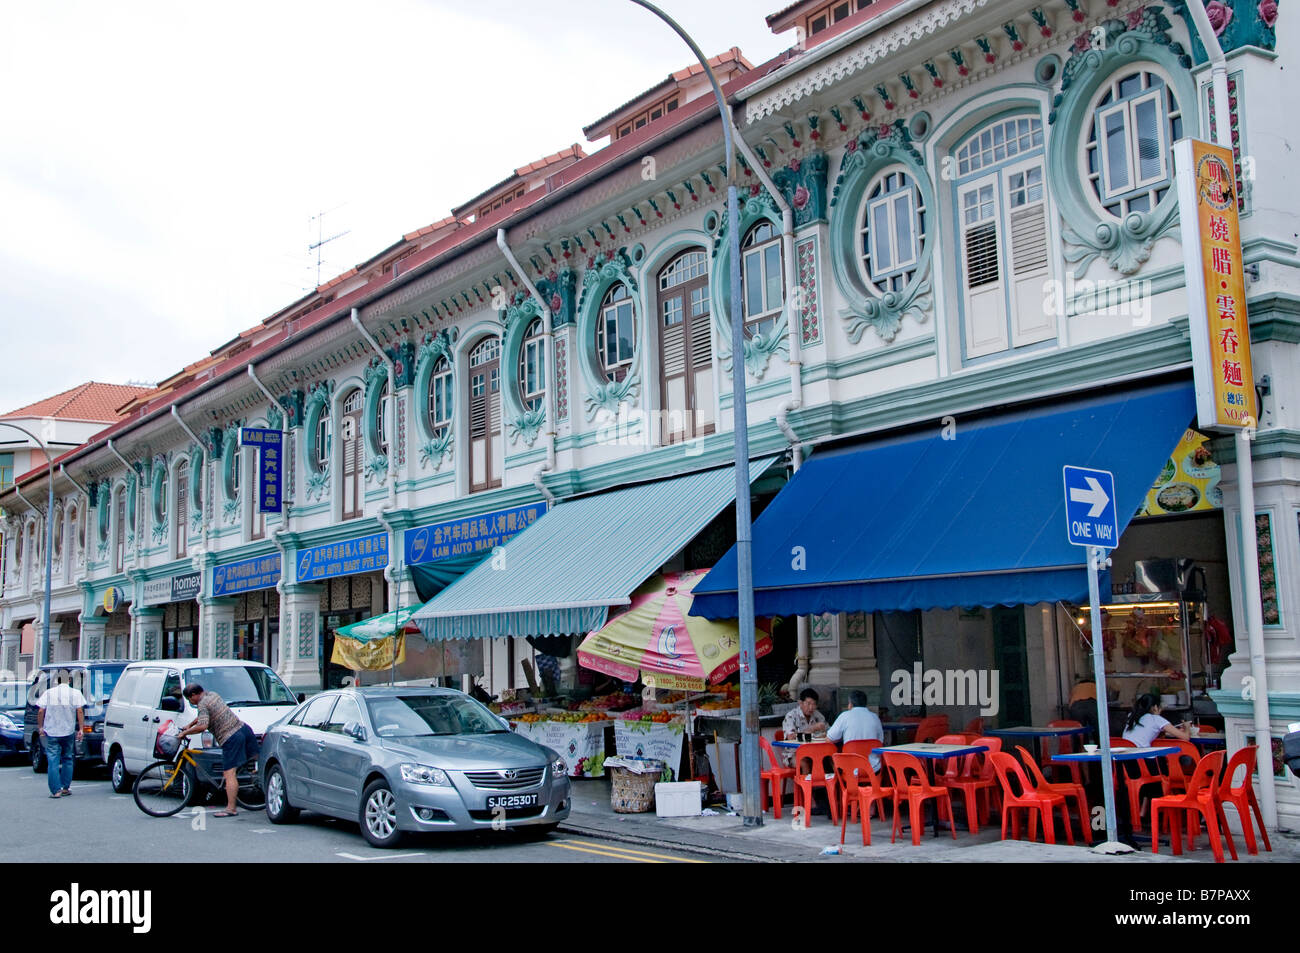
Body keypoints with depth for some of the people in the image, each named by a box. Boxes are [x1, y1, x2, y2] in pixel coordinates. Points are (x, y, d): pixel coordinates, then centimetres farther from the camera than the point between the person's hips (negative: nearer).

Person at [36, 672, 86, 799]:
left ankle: (56, 790, -6)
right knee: (68, 759, 15)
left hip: (51, 732, 0)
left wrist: (40, 727, 11)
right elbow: (79, 711, -6)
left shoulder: (49, 693, 3)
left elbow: (40, 711, 0)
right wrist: (81, 728, -2)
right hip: (68, 731, 0)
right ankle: (65, 788, 16)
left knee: (53, 761, 1)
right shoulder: (75, 693, 0)